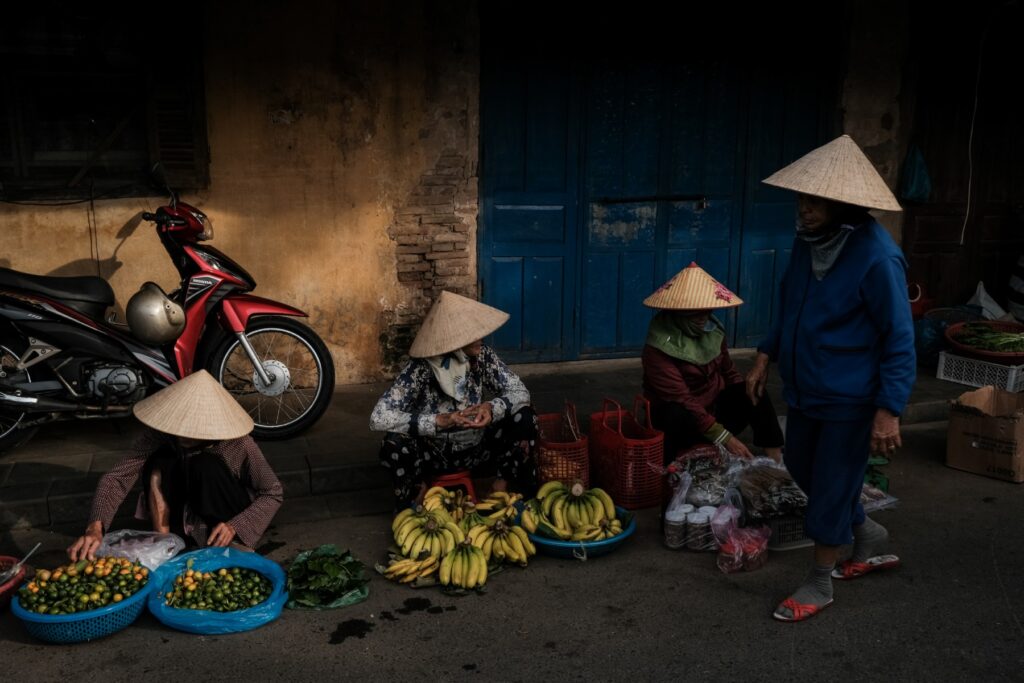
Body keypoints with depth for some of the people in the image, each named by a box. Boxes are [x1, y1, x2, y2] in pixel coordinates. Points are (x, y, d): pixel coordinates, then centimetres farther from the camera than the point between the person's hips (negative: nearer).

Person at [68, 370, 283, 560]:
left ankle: (226, 547, -18)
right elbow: (116, 478, -27)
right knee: (158, 463, -26)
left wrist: (234, 526, -32)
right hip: (185, 520, 3)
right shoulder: (161, 434, -22)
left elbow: (273, 493, -18)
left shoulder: (238, 444, -27)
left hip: (224, 524, -2)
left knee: (206, 464, -31)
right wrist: (95, 527, -43)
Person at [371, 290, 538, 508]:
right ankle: (417, 488, -1)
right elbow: (379, 418, -31)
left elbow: (520, 392, -10)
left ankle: (505, 481, 4)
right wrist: (439, 421, -41)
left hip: (475, 448, 3)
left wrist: (492, 408, -33)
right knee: (395, 443, -33)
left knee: (525, 417, -18)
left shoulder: (482, 355, -13)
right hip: (433, 453, -3)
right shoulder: (421, 369, -24)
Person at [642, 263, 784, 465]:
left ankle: (775, 460, -17)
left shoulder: (712, 329, -2)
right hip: (682, 421, -6)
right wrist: (725, 438, -33)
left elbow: (728, 372, 13)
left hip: (715, 406, 6)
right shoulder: (658, 349, -23)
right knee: (676, 416, -37)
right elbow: (682, 401, -30)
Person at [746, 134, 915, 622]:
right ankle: (869, 537, 44)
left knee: (830, 489, 5)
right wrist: (765, 355, 10)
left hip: (849, 398, -8)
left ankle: (820, 584, 27)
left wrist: (890, 408, -21)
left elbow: (899, 339, -19)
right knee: (802, 471, 21)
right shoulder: (807, 239, -2)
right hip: (803, 388, 8)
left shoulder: (877, 257, -23)